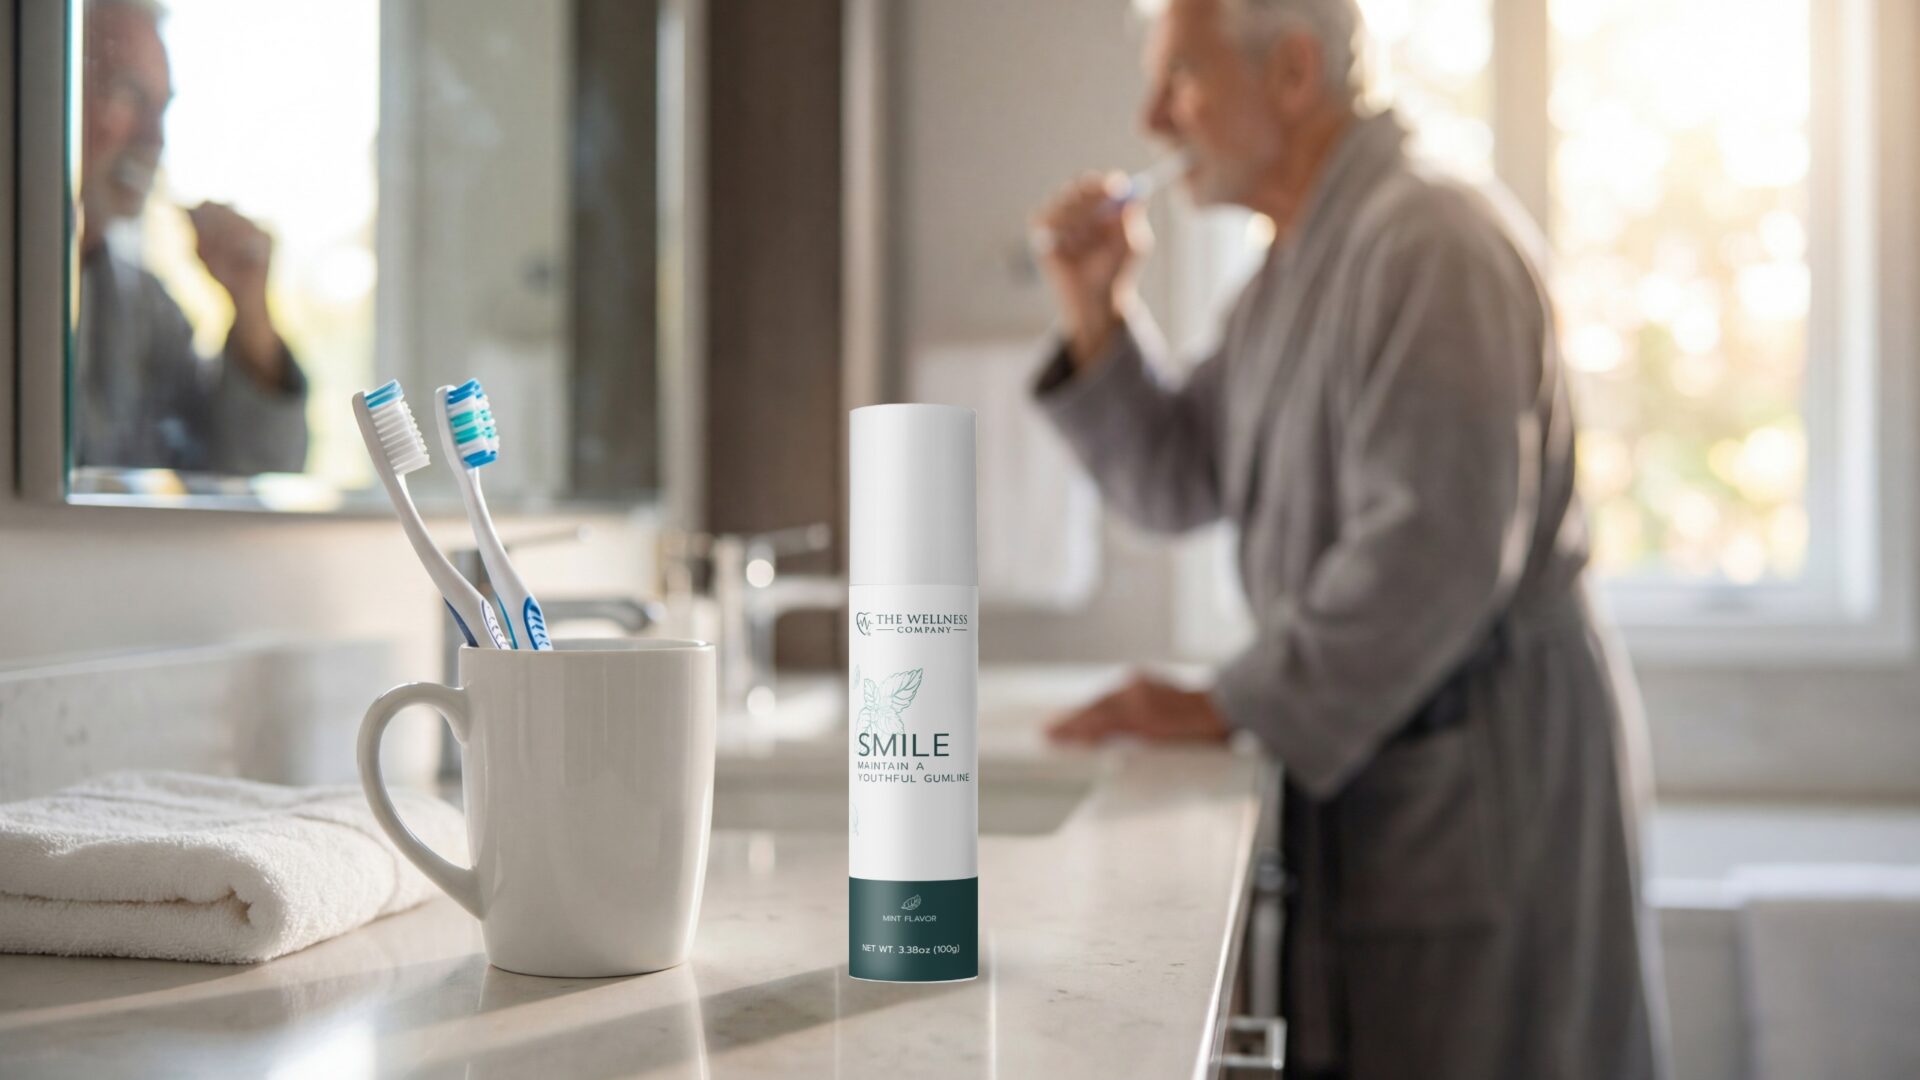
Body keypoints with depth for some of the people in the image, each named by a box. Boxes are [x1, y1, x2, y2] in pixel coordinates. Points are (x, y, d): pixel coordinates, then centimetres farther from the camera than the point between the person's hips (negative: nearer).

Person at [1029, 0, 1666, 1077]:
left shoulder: (1431, 243, -18)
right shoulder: (1300, 268, 13)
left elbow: (1434, 550, -26)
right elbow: (1177, 482, 17)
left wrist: (1231, 708, -20)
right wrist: (1096, 315, 3)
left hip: (1485, 764, -9)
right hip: (1362, 761, 9)